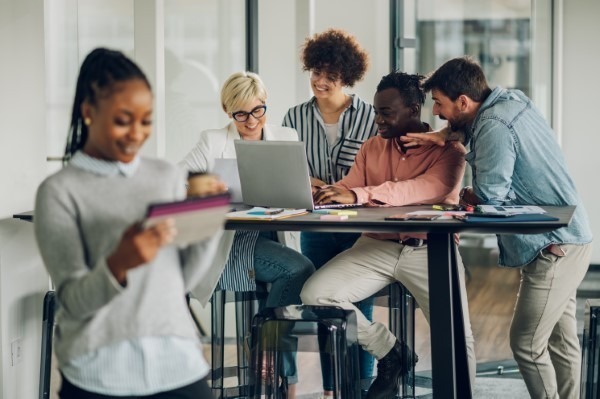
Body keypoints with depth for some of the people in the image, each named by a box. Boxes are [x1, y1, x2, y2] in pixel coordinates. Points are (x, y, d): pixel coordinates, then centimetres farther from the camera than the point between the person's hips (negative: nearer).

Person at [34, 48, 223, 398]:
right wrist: (118, 265, -27)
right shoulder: (59, 191, -4)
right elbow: (73, 301, -9)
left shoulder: (169, 177, 7)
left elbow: (184, 280, 6)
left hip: (178, 362, 3)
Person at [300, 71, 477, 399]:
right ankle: (389, 352, 7)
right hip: (377, 246, 5)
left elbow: (427, 188, -24)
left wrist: (359, 195, -35)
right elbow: (348, 189, 4)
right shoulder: (372, 147, 12)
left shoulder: (447, 150, -5)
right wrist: (321, 194, -22)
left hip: (430, 250, -4)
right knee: (315, 294, -12)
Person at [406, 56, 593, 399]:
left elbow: (489, 196, -19)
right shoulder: (511, 100, 6)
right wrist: (443, 137, 5)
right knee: (561, 339, 15)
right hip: (569, 236, 10)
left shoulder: (494, 127, -22)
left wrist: (463, 196, 2)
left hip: (555, 247, -10)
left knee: (527, 344, -5)